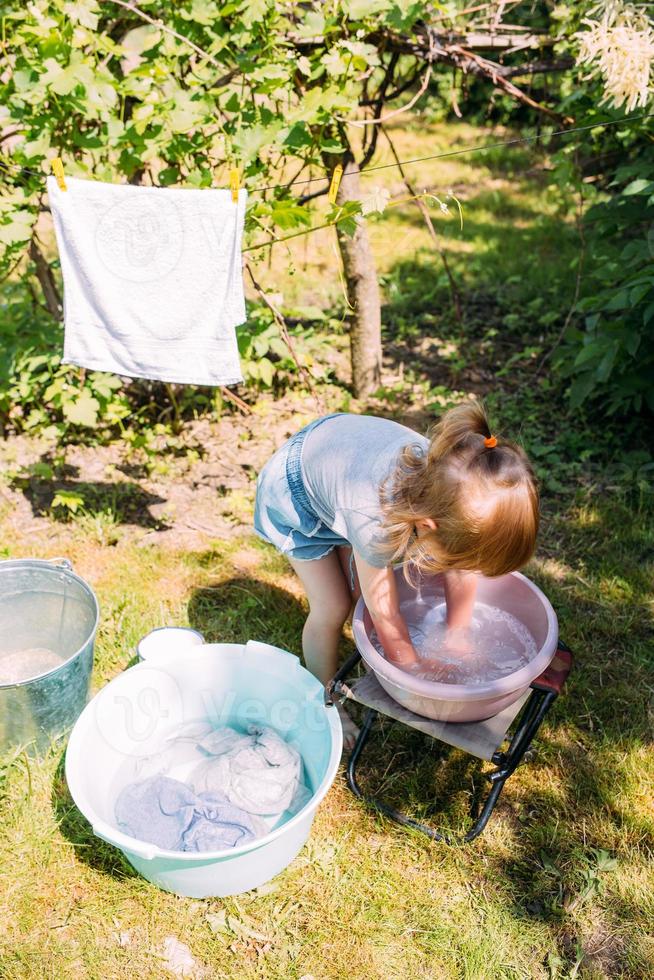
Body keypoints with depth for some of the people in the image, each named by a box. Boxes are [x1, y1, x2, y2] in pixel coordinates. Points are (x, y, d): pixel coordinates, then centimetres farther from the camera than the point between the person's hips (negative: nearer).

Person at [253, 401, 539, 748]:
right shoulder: (374, 523, -44)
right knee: (332, 609, -2)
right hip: (293, 489, -5)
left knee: (365, 586, 5)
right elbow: (386, 620, -26)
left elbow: (464, 569, -10)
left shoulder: (453, 491, -31)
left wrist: (456, 636, -3)